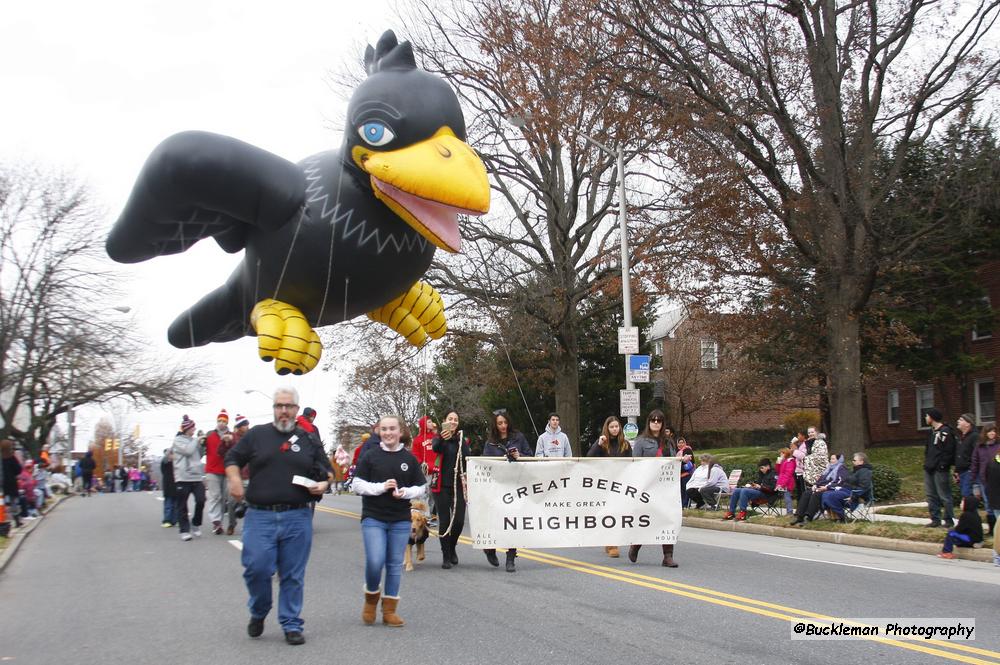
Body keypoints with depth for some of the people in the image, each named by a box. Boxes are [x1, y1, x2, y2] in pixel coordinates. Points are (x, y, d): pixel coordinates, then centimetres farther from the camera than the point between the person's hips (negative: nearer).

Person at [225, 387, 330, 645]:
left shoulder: (308, 439, 11)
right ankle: (258, 613, 22)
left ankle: (291, 625, 17)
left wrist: (323, 484, -4)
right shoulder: (257, 435, 8)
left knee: (293, 575, 5)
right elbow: (232, 458, 14)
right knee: (257, 568, -6)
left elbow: (326, 471, 17)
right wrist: (234, 479, -5)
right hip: (260, 516, -1)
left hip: (297, 518, 1)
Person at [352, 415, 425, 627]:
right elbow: (357, 485, -2)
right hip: (373, 518, -2)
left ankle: (389, 610, 17)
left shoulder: (409, 458, 5)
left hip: (401, 520, 2)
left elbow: (421, 487, 9)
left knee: (395, 564, 6)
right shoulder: (370, 457, 0)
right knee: (375, 562, -13)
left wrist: (405, 492, -11)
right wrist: (381, 487, -15)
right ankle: (371, 599, 15)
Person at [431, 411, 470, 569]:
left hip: (459, 485, 2)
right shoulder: (439, 438, 1)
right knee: (445, 522, -1)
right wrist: (442, 438, -45)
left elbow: (468, 457, -2)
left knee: (459, 521, -2)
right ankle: (446, 556, 10)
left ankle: (452, 548, 24)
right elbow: (435, 448, -23)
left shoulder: (462, 439, 10)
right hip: (443, 485, -2)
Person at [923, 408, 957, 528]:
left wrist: (942, 465, -19)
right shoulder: (931, 432, 17)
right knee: (931, 495, 10)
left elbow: (949, 451, -16)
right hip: (929, 469, 9)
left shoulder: (945, 432, -11)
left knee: (944, 496, -3)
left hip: (940, 470, -9)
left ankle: (949, 520, 5)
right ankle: (935, 519, 17)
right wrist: (926, 462, 12)